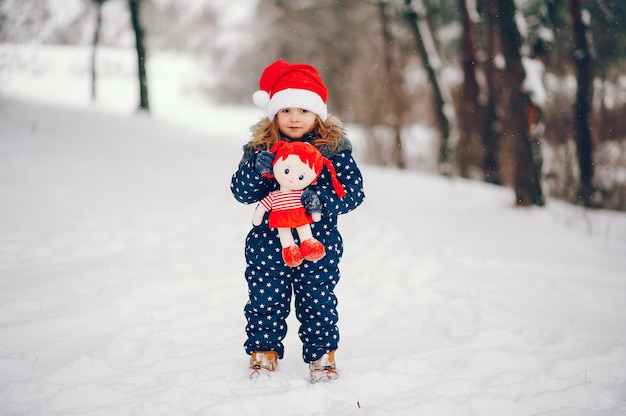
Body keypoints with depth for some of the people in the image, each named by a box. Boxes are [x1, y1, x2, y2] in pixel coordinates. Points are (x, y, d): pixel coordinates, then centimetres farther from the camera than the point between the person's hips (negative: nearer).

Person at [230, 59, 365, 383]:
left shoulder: (334, 148, -4)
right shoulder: (260, 148, 0)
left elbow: (354, 192, -7)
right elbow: (241, 192, -3)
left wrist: (323, 200, -25)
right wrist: (256, 170, -24)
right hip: (268, 243, 2)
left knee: (318, 303, 6)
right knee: (265, 301, 8)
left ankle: (322, 355, 23)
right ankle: (263, 353, 25)